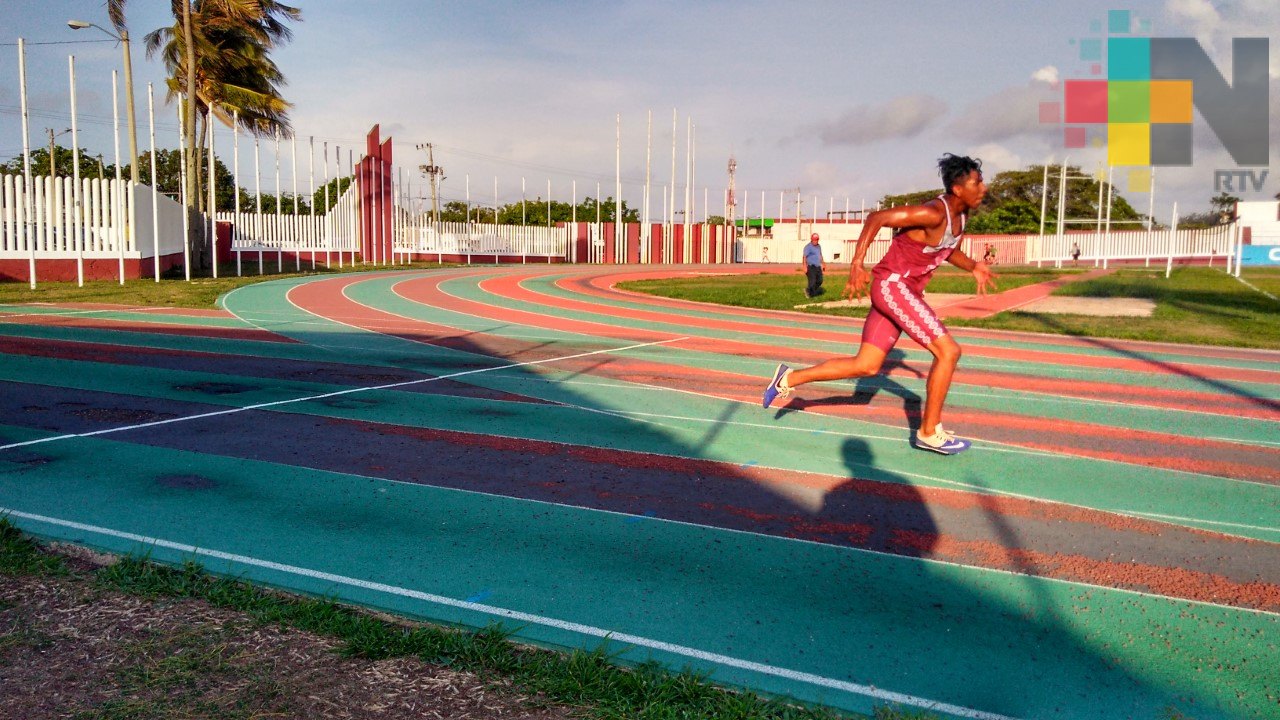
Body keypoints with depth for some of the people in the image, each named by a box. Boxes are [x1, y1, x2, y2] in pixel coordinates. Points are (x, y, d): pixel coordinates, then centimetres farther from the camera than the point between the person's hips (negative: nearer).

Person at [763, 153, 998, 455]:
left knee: (866, 366, 8)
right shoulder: (933, 213, -20)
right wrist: (857, 264, -30)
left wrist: (973, 266, 12)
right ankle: (929, 433, 2)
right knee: (948, 351, -10)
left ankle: (790, 378, 14)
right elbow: (877, 218, -23)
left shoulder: (962, 215, 8)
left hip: (905, 289, 10)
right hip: (892, 284, -10)